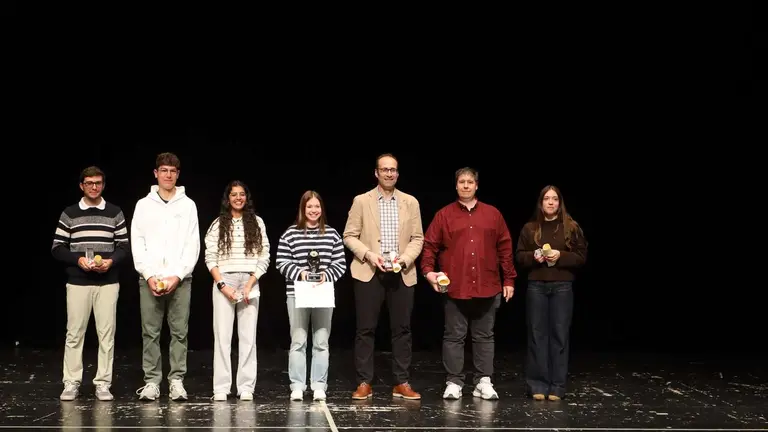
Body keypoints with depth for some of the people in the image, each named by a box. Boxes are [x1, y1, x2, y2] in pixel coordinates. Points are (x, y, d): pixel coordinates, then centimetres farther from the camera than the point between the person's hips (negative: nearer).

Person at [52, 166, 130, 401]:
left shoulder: (115, 213, 7)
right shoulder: (69, 214, 5)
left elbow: (124, 247, 6)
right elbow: (57, 248, 3)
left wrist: (111, 261, -13)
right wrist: (78, 259, -13)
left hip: (108, 282, 0)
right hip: (78, 282, 0)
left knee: (106, 333, 1)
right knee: (74, 333, 1)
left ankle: (103, 383, 7)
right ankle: (71, 383, 9)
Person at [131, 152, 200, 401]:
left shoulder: (188, 205, 6)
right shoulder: (144, 205, 7)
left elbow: (193, 245, 1)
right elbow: (137, 243, 3)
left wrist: (177, 276, -10)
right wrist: (149, 275, -8)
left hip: (180, 278, 0)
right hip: (150, 279, 0)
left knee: (179, 332, 1)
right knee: (150, 332, 1)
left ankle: (177, 381, 6)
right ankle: (151, 382, 7)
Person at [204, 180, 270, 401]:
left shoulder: (257, 223, 8)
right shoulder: (218, 224, 6)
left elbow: (264, 257, 4)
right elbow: (210, 258, 2)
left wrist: (250, 284, -6)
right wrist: (222, 285, -9)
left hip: (250, 283, 1)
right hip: (223, 282, -1)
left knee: (248, 336, 1)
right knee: (222, 335, -2)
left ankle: (246, 387, 4)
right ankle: (221, 388, 0)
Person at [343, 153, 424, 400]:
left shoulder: (410, 202, 8)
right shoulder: (362, 201, 3)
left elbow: (417, 238, 7)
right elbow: (350, 236, 1)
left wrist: (404, 259, -9)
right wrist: (370, 256, -12)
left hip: (402, 274, 2)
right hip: (369, 272, -2)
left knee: (402, 329, 4)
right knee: (365, 329, -1)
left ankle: (402, 383, 11)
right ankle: (364, 383, 5)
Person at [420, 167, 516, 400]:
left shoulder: (493, 214, 8)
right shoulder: (444, 215, 4)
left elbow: (505, 248, 8)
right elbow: (429, 246, 2)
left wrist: (509, 279, 5)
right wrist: (428, 270, -13)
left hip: (487, 287, 1)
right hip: (455, 287, -1)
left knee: (484, 336, 6)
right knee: (454, 336, 2)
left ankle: (484, 382, 12)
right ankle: (454, 383, 8)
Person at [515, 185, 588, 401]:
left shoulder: (572, 227, 4)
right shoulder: (530, 228, 7)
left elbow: (581, 256, 2)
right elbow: (520, 256, 10)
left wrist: (560, 256, -13)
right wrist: (534, 256, -10)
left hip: (562, 287, -1)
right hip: (536, 286, 1)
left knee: (560, 335, 0)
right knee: (537, 334, 2)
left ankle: (557, 386, 5)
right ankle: (537, 385, 6)